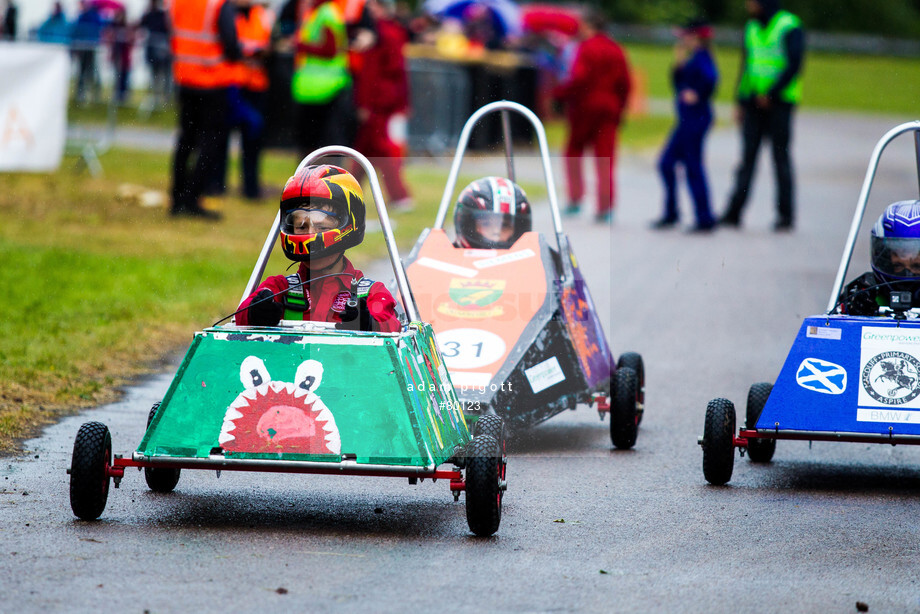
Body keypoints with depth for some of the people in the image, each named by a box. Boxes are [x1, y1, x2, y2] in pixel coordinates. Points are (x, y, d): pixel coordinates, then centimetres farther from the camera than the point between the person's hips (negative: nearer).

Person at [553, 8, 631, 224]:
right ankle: (605, 207, -3)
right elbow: (625, 83, 8)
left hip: (585, 106, -5)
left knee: (574, 150, 12)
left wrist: (561, 92, -6)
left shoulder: (586, 48, -10)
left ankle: (576, 198, 6)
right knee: (605, 158, 2)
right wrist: (618, 108, 15)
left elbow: (579, 78, -20)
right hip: (609, 108, 5)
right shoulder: (616, 50, 10)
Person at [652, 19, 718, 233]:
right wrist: (678, 64, 10)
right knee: (666, 163, 13)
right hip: (687, 119, 10)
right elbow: (678, 85, 20)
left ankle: (705, 219, 0)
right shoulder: (692, 59, 16)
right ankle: (670, 213, 19)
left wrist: (697, 95, -22)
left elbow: (711, 77, -32)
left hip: (696, 117, -10)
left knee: (693, 167, -5)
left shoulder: (701, 57, -13)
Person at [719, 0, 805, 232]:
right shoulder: (751, 28, 13)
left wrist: (771, 94, -17)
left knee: (780, 157, -1)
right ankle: (734, 213, -2)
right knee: (748, 156, 2)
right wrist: (741, 102, 13)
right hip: (754, 103, 6)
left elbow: (794, 66, -13)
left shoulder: (789, 27, -8)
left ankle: (786, 215, 6)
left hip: (779, 103, -6)